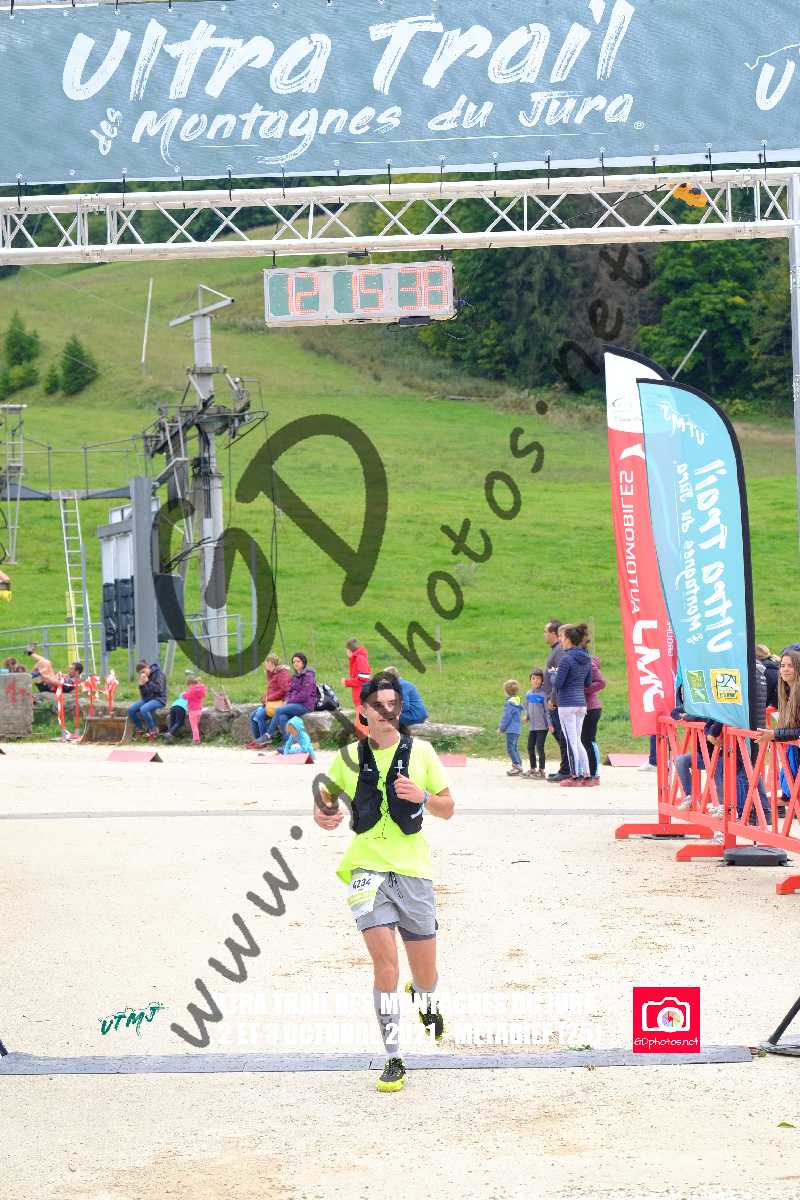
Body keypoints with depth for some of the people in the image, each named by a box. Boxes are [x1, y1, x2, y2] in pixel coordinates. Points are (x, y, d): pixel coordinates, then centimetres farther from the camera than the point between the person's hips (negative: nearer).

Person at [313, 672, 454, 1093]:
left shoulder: (420, 751, 3)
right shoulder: (350, 756, 5)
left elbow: (448, 809, 7)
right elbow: (325, 795, 19)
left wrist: (422, 797, -14)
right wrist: (321, 814, -4)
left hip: (413, 869, 1)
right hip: (367, 866, -1)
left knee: (425, 973, 7)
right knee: (385, 962, -16)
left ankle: (425, 999, 46)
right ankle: (393, 1060, -7)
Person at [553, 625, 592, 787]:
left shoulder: (566, 659, -16)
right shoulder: (586, 659, 8)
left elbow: (557, 683, -16)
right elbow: (588, 682, 14)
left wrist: (553, 674, 4)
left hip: (567, 703, -7)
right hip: (581, 702, 7)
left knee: (571, 741, -1)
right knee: (577, 740, 16)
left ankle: (575, 776, 2)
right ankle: (585, 774, 14)